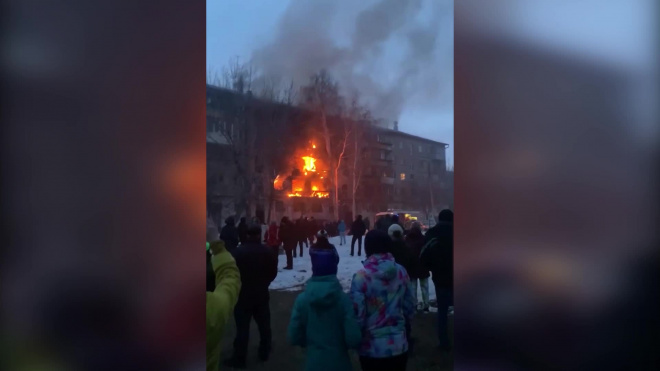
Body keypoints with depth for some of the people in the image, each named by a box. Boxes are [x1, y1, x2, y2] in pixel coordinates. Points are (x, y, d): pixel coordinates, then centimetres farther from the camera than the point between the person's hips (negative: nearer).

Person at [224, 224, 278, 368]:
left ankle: (239, 359, 6)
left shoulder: (239, 252, -15)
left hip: (243, 295, -3)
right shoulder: (268, 252, -4)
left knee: (242, 327, 1)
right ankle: (264, 353, 28)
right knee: (264, 325, 16)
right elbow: (273, 273, 3)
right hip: (262, 294, 4)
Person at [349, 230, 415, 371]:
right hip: (399, 345, 3)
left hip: (372, 348, -3)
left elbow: (357, 315, -16)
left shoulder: (362, 276, -18)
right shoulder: (401, 272, -5)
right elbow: (409, 309, 4)